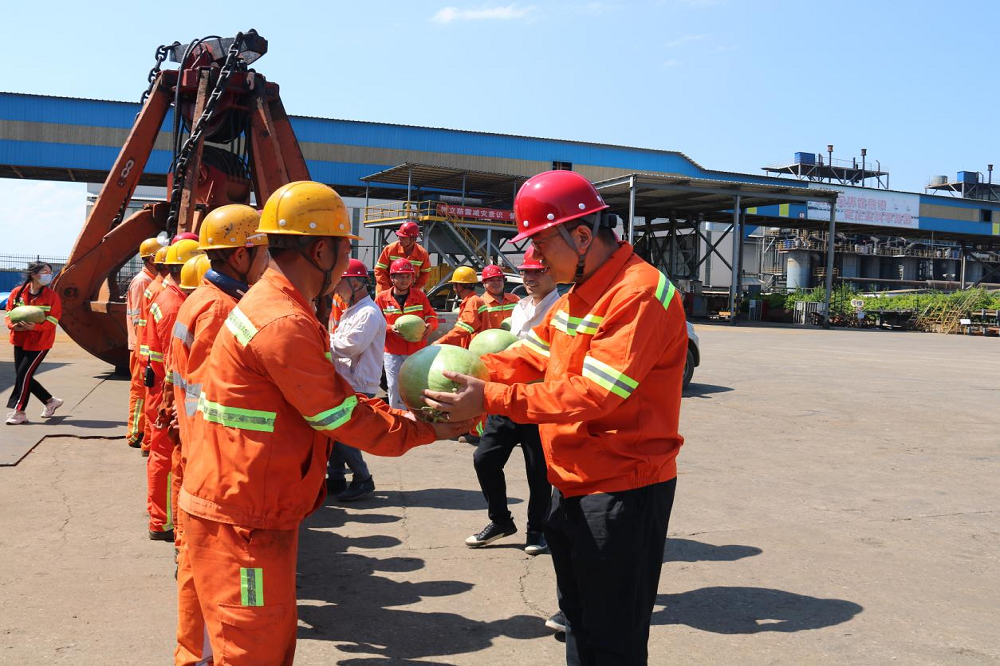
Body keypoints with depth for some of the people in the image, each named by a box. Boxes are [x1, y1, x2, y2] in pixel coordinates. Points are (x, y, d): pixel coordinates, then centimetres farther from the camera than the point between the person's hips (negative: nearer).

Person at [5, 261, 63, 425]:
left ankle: (18, 412, 1)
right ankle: (51, 401, 25)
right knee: (24, 376, 8)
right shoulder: (17, 293, 1)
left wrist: (35, 327, -27)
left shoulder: (52, 296, -7)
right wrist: (13, 325, -15)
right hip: (20, 341, 5)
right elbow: (8, 313, 6)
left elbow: (53, 320, -12)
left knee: (24, 374, -10)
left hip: (40, 342, -5)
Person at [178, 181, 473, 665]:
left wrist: (404, 416, 6)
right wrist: (423, 431, -6)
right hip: (240, 520, -10)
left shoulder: (274, 304, 10)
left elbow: (335, 393, 13)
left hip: (261, 512, 10)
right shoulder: (284, 325, -24)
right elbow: (341, 417, -18)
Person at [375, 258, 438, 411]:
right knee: (395, 389, 3)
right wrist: (390, 328, -19)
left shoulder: (420, 296, 2)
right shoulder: (382, 298, -1)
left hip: (418, 352, 1)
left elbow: (432, 317, 5)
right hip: (393, 354, -1)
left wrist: (430, 326, -19)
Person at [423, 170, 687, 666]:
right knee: (579, 623, 24)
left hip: (622, 491, -9)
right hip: (573, 486, 9)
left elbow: (590, 395, -28)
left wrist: (490, 399, -28)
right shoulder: (577, 294, 11)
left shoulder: (640, 295, -22)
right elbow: (529, 356, 8)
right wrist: (467, 371, -8)